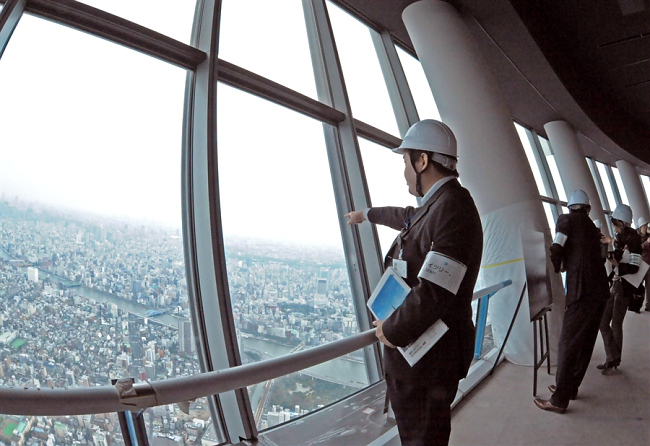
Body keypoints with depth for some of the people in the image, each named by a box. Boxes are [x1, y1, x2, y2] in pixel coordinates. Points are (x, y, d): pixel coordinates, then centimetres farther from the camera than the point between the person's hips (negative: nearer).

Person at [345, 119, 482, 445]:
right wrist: (367, 214, 47)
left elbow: (434, 292, -31)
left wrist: (391, 330, -15)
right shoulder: (437, 205, 8)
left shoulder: (452, 207, -24)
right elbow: (409, 218, 31)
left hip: (427, 358, -9)